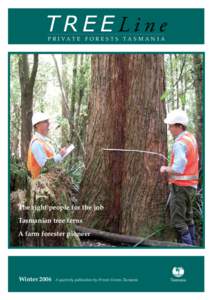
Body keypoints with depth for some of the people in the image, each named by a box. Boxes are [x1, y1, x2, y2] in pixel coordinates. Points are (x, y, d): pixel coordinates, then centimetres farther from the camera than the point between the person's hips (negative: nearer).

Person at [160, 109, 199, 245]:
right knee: (188, 218, 21)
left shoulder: (180, 143, -20)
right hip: (191, 185, 10)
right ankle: (193, 244, 29)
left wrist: (165, 169, -9)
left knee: (178, 221, -3)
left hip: (180, 186, -10)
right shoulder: (191, 137, 8)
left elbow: (177, 169, -27)